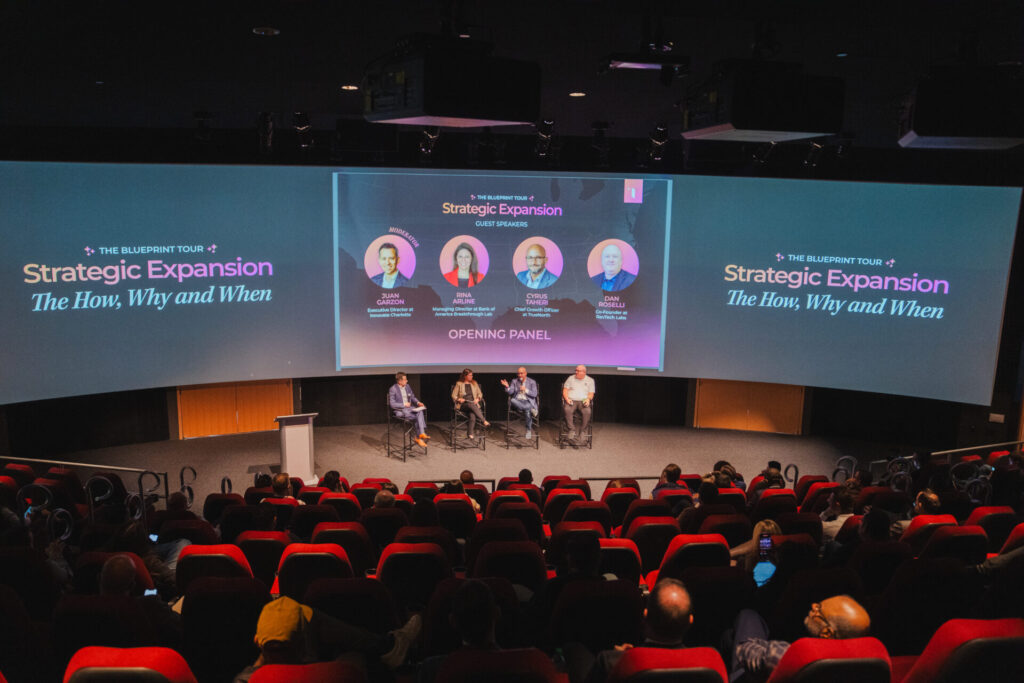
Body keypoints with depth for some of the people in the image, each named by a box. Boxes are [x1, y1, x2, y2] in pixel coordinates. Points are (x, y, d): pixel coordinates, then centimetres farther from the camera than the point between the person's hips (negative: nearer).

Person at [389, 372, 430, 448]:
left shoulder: (407, 386, 10)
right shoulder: (393, 389, -9)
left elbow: (413, 397, 20)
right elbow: (392, 404, -13)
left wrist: (418, 402, 0)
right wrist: (404, 404, -17)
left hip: (409, 408, 6)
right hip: (399, 411, -6)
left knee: (420, 412, -26)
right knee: (419, 416, -27)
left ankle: (421, 434, -32)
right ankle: (420, 436, -19)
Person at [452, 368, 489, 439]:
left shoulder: (474, 383, 20)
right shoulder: (459, 384, 11)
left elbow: (480, 394, 19)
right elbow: (453, 396, 8)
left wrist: (477, 399, -3)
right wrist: (459, 399, -12)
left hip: (473, 404, 2)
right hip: (463, 405, -2)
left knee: (472, 414, -35)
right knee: (471, 404, -38)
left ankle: (470, 433, -38)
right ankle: (484, 421, -40)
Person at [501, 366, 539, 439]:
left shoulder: (532, 382, 6)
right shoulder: (514, 381, 13)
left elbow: (534, 394, -1)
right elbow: (510, 392, 4)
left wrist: (525, 390, -14)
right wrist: (507, 387, -16)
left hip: (528, 401, -2)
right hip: (518, 401, 2)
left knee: (527, 411, -36)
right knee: (512, 400, -35)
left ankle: (529, 430, -16)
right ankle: (531, 410, -29)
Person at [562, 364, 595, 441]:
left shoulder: (590, 380, 15)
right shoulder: (571, 378, 15)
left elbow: (591, 394, 10)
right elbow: (565, 390, 10)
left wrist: (588, 399, -12)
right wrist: (567, 398, -9)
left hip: (583, 401, 0)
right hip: (571, 400, 0)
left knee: (587, 411, -34)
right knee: (568, 410, -34)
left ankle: (583, 432, -20)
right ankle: (572, 431, -27)